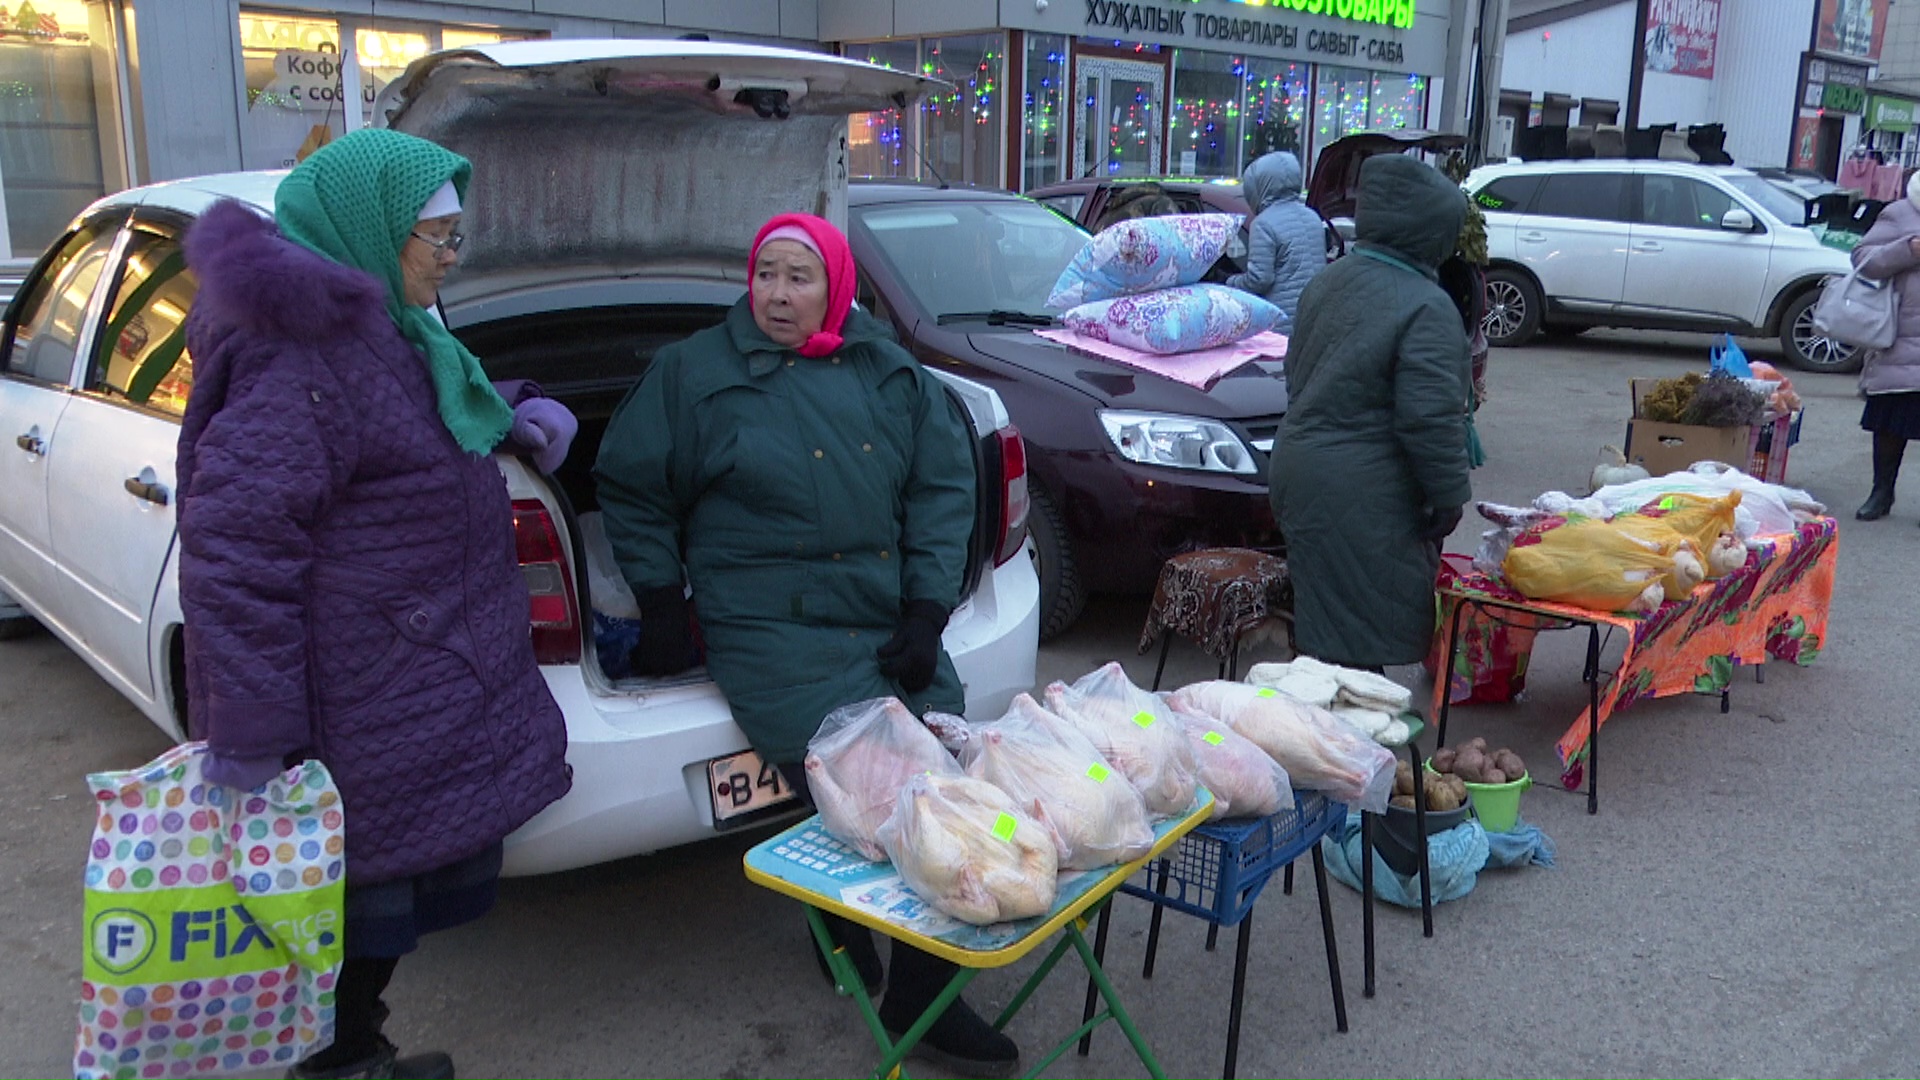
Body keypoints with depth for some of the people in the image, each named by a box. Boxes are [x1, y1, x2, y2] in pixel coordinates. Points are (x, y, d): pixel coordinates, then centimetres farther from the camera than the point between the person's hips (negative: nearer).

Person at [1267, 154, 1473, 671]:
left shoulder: (1329, 281, 8)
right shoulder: (1426, 308, -18)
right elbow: (1430, 419, -21)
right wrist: (1450, 494, -10)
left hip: (1297, 468, 9)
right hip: (1360, 499, -9)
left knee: (1321, 618, 18)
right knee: (1362, 632, 1)